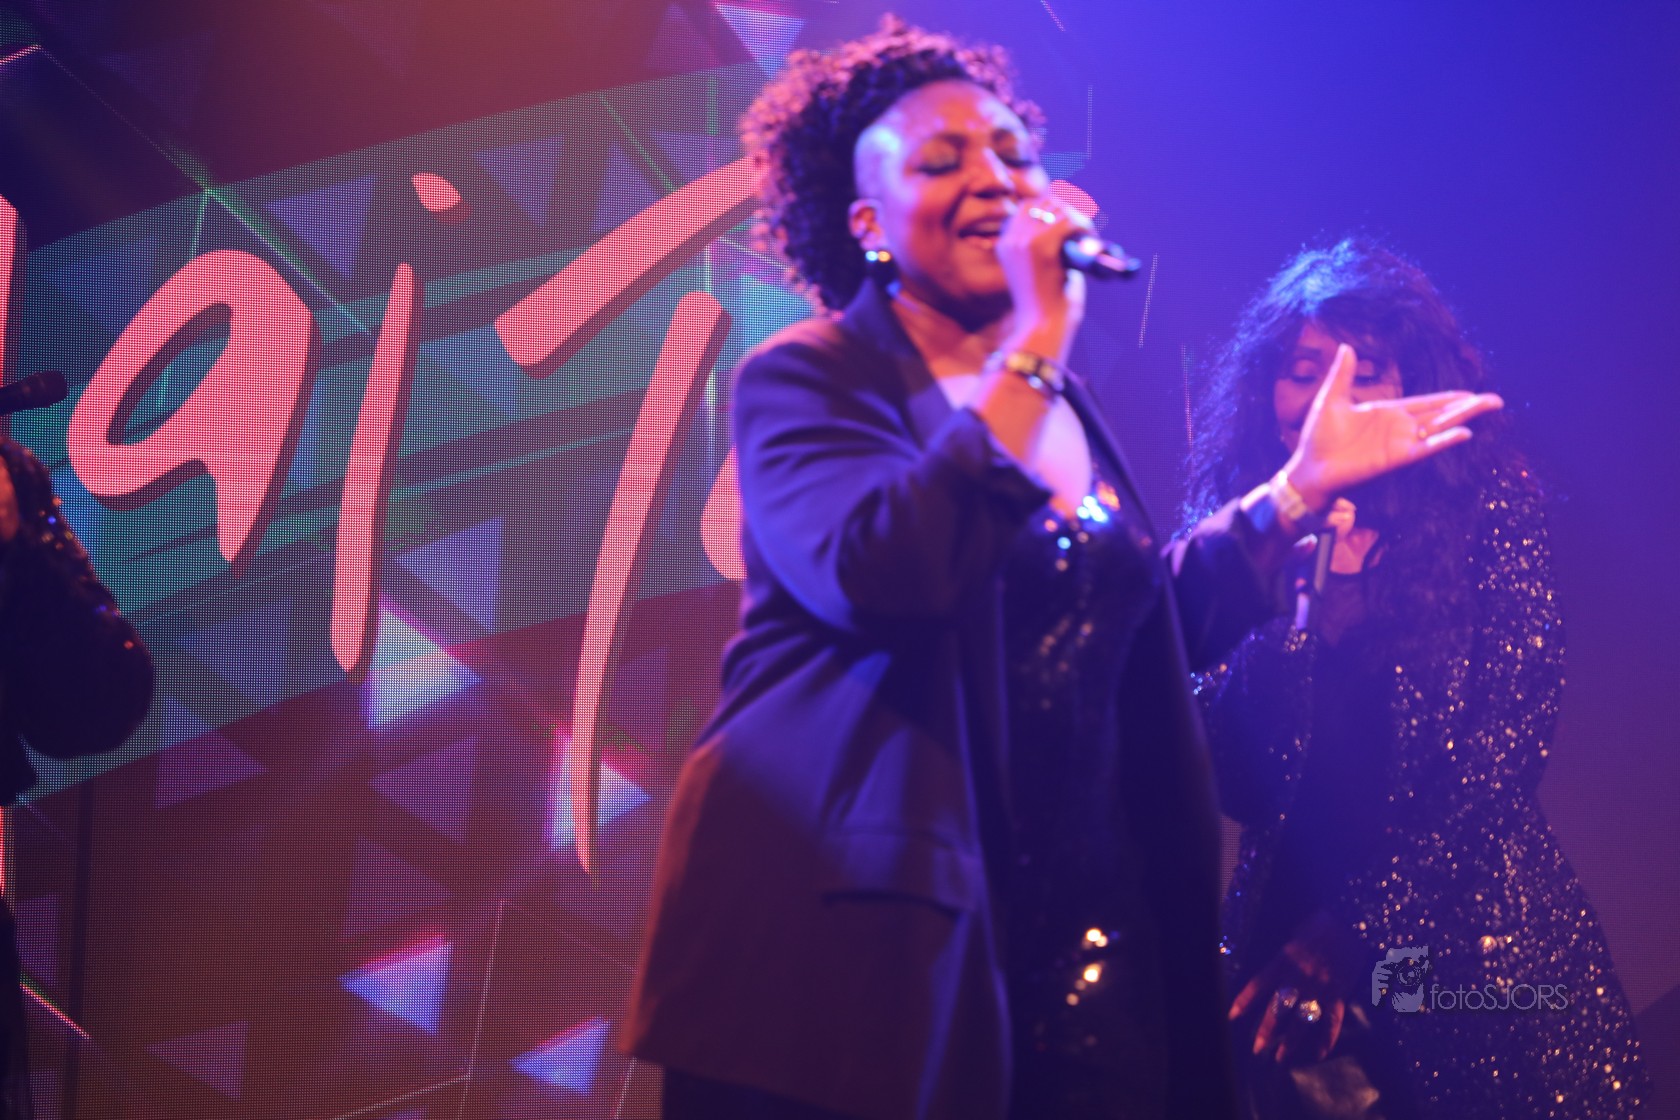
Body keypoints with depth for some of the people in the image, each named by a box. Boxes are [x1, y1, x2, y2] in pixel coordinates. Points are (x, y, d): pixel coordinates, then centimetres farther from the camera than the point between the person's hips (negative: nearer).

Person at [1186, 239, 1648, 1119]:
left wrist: (1351, 930, -6)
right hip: (1285, 944, 1)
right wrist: (1305, 608, -12)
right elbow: (1231, 782, 1)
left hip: (1468, 947, -1)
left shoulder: (1485, 507, 1)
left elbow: (1507, 737, -4)